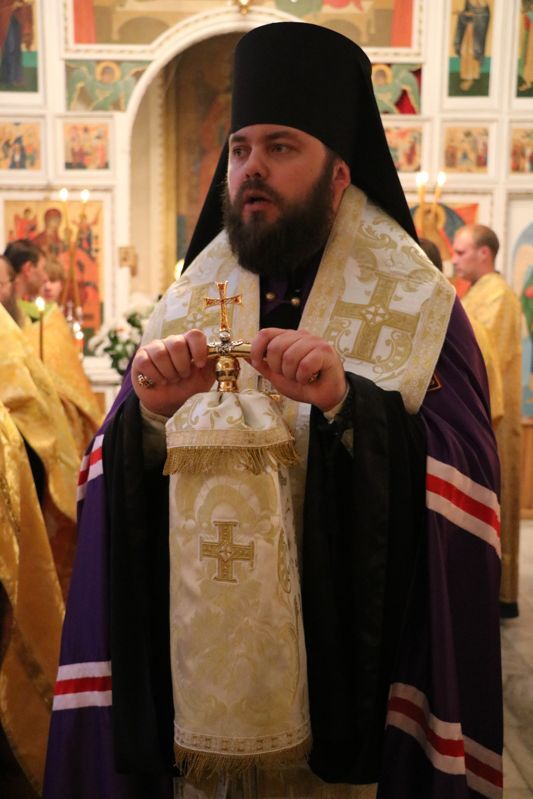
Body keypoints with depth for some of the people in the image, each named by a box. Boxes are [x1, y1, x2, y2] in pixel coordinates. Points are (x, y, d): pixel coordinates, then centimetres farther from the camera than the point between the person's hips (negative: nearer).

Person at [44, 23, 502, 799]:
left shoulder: (418, 309, -5)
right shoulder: (182, 311, 3)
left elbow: (465, 478, -14)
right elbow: (117, 495, 0)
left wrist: (350, 402, -29)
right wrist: (148, 415, -21)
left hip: (351, 672, -2)